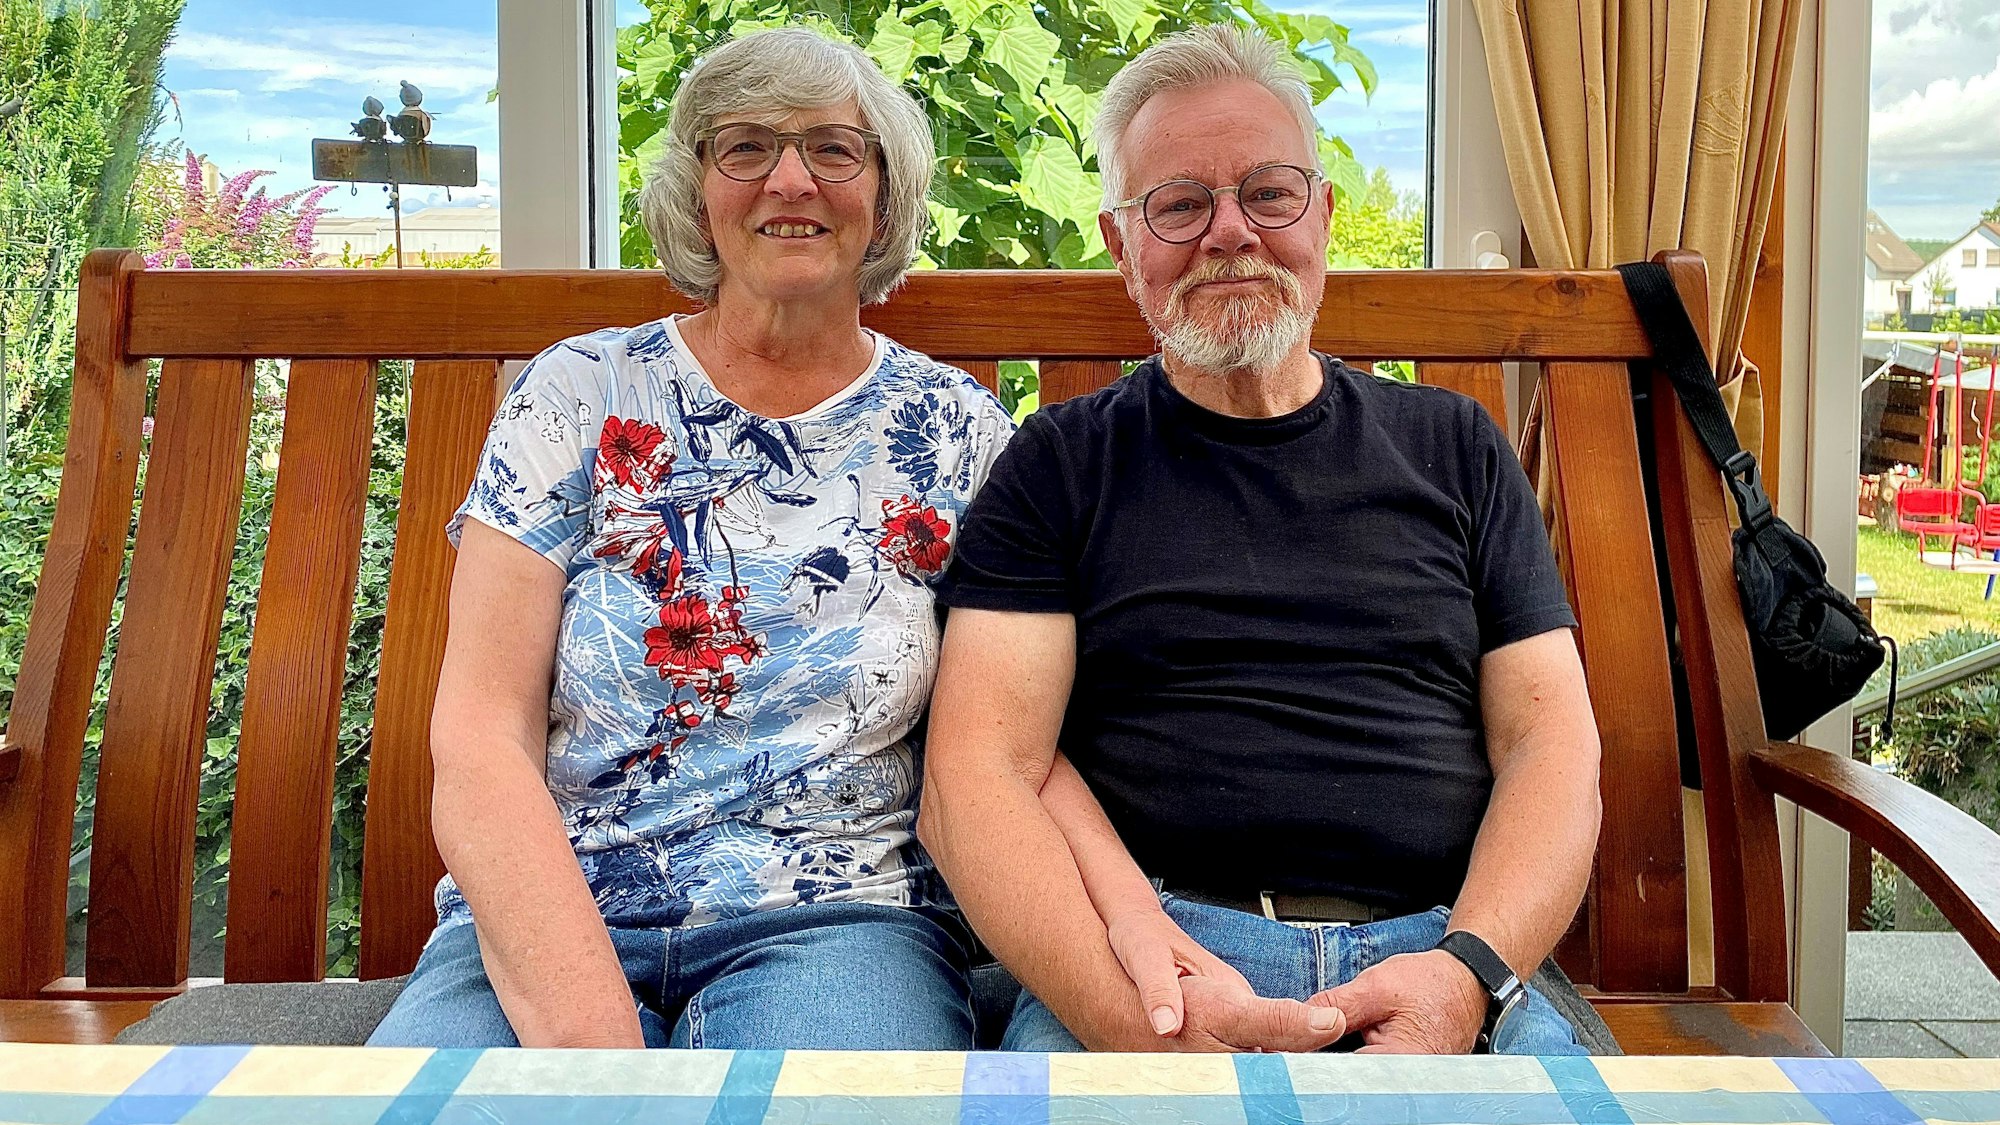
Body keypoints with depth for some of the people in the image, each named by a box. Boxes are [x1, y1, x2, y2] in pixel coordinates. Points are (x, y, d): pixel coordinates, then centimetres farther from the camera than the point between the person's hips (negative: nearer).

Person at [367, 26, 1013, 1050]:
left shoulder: (956, 430, 7)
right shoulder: (578, 395, 4)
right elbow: (479, 739, -4)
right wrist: (591, 1036, -18)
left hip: (829, 920, 0)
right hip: (536, 917, 1)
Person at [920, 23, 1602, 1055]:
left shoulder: (1451, 448, 17)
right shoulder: (1061, 465, 10)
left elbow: (1552, 743, 10)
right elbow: (972, 782, 0)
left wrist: (1468, 972, -10)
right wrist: (1130, 1016, -18)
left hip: (1442, 946, 2)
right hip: (1118, 965, -2)